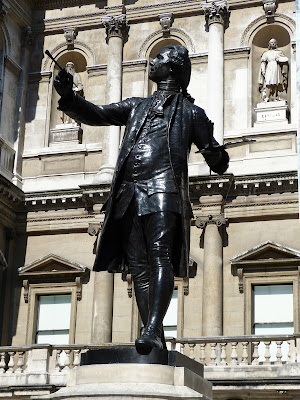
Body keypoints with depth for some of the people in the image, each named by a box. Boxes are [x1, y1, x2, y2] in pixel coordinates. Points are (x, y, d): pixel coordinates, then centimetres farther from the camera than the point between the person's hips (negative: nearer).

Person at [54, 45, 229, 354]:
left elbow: (218, 164, 17)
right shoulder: (137, 106, 31)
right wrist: (69, 97, 0)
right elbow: (96, 115, 19)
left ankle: (153, 328, -29)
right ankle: (155, 337, -3)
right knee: (138, 266, -3)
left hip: (163, 188, -4)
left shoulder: (190, 112, 20)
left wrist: (216, 155, -8)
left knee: (160, 257, -19)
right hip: (129, 193, 4)